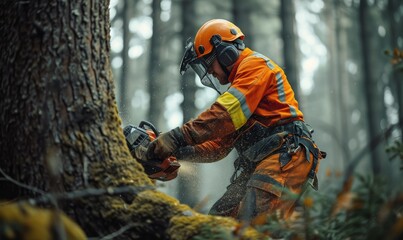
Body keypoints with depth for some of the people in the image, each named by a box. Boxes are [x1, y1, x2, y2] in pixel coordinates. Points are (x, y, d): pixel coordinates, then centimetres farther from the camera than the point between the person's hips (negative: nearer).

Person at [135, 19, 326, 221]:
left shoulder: (255, 65, 1)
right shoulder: (237, 88, 30)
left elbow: (225, 115, -16)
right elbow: (218, 145, 24)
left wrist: (177, 138, -19)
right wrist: (178, 151, 9)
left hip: (287, 153, -10)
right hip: (257, 162, 10)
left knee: (253, 224, -27)